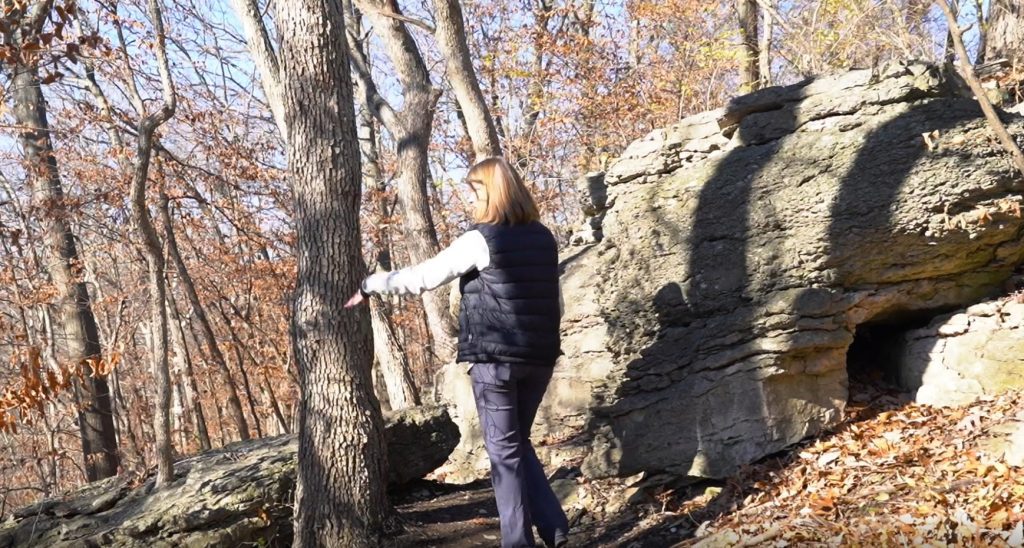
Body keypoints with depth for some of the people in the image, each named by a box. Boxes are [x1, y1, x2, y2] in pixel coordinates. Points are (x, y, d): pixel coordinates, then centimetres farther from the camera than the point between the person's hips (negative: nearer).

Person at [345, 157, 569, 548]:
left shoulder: (480, 240, -10)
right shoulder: (544, 238, 9)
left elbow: (421, 278, -10)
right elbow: (556, 303, 14)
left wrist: (371, 284, 3)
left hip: (494, 358, -6)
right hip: (539, 358, 6)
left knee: (504, 451, 4)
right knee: (518, 444, 19)